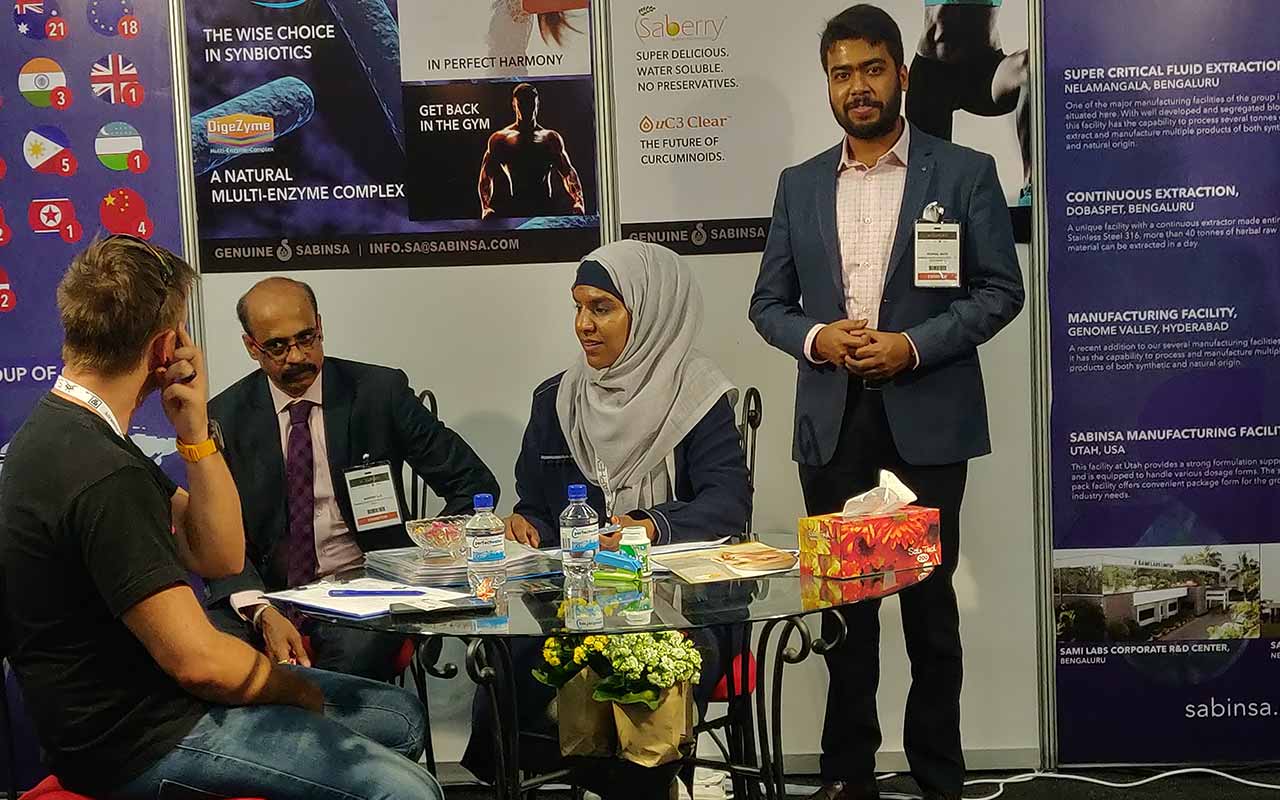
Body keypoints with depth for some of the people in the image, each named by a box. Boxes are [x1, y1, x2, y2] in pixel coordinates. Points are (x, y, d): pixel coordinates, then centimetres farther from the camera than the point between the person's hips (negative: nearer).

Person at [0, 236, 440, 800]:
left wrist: (195, 430, -6)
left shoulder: (64, 431, 7)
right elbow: (198, 658, -25)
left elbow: (219, 556, 7)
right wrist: (297, 689, -6)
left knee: (398, 714, 13)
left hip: (139, 692, 10)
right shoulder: (104, 477, -26)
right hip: (138, 740, -10)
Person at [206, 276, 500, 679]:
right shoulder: (226, 416, 3)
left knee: (358, 649, -34)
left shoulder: (380, 392, -1)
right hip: (266, 590, 2)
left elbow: (474, 482, 3)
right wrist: (261, 612, -19)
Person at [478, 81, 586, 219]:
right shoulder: (500, 139, 12)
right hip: (514, 209, -1)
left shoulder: (551, 138, 16)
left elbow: (568, 173, 12)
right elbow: (486, 176, 8)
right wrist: (486, 207, -10)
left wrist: (578, 201, -8)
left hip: (546, 207, 1)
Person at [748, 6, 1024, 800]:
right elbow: (768, 302, 11)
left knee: (929, 600, 5)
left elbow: (1001, 289, -2)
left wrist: (914, 344, -15)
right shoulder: (800, 185, 11)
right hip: (831, 420, 3)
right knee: (842, 599, 9)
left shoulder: (964, 172, 2)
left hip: (927, 419, -3)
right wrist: (815, 337, -10)